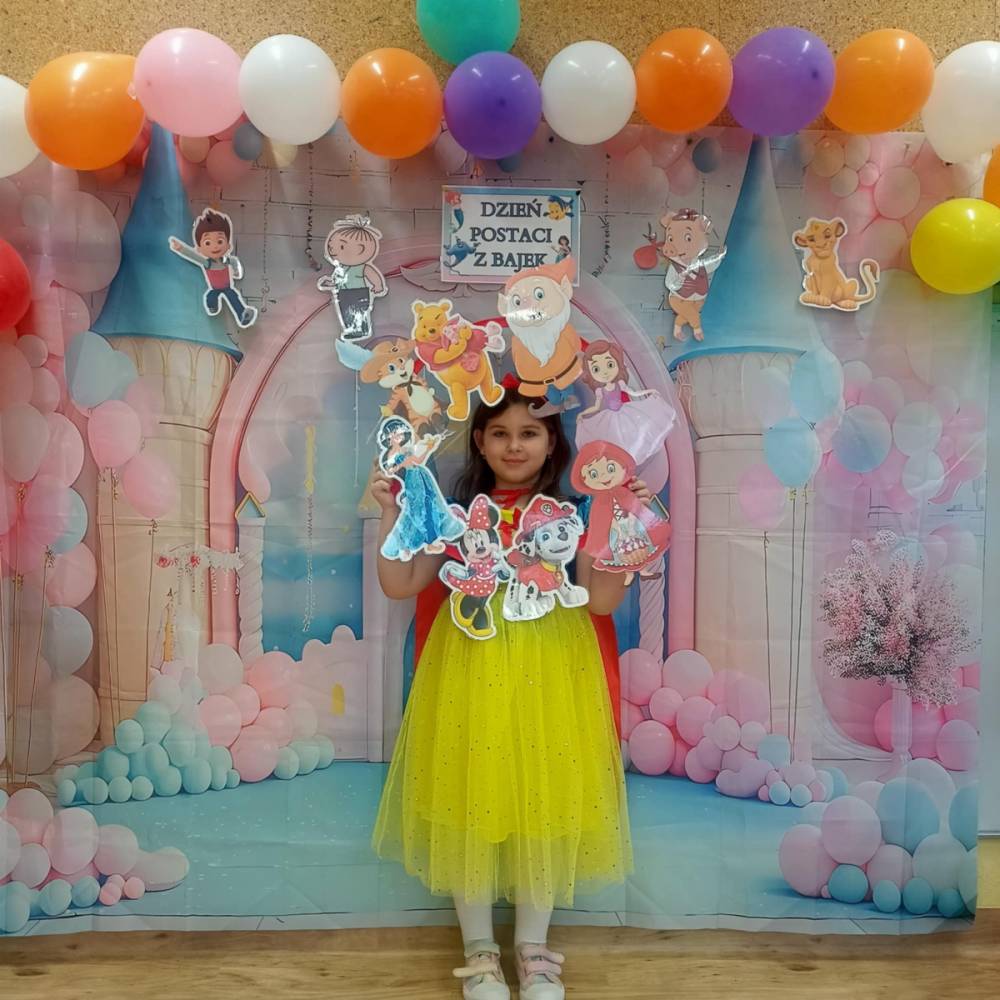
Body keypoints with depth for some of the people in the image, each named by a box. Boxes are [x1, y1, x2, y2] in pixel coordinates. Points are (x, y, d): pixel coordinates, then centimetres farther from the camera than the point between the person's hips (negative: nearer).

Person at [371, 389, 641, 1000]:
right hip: (471, 670, 1)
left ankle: (534, 951, 28)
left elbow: (602, 600, -8)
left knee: (544, 803, 8)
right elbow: (400, 585, 0)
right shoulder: (457, 513, 3)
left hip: (549, 674, 0)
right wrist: (392, 512, -7)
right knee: (470, 803, 6)